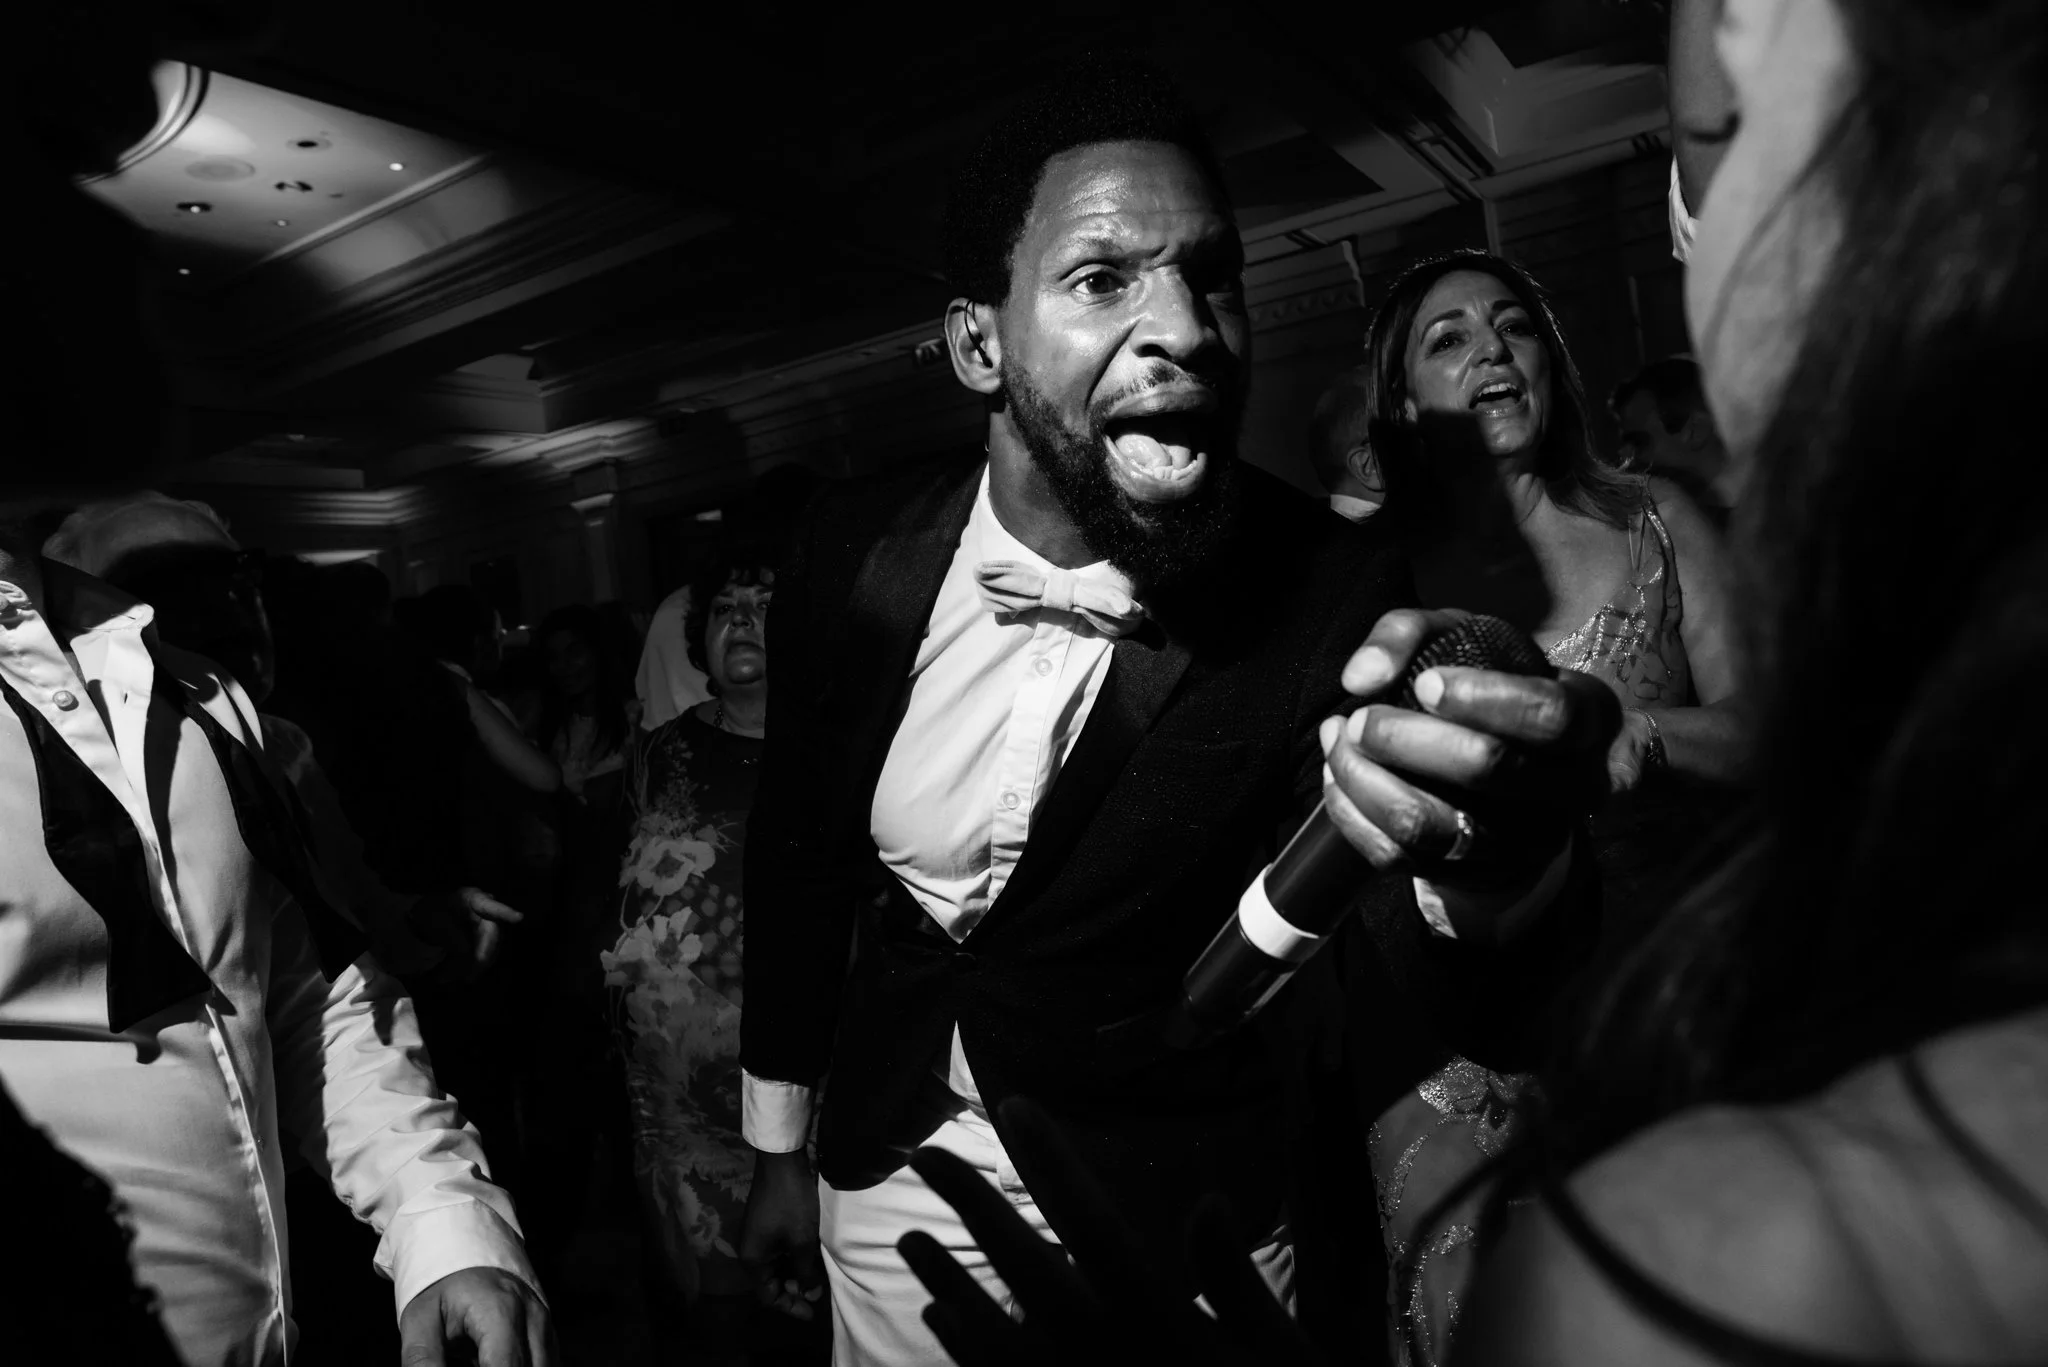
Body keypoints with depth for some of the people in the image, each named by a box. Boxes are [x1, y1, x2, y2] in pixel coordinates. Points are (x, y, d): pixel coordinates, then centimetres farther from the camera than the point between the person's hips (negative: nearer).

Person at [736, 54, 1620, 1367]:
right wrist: (779, 1146, 8)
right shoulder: (857, 549, -15)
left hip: (1175, 1226, -1)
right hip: (886, 1182, 2)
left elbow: (1448, 1008, -25)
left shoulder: (1334, 592, -23)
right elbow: (797, 848, -1)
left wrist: (1490, 863, -49)